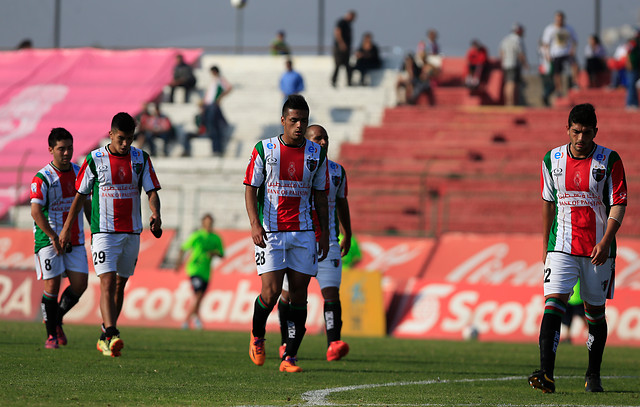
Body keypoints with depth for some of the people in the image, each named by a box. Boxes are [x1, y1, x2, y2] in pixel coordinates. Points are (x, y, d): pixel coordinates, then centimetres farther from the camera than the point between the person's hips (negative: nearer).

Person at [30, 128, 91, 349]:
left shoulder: (79, 173, 8)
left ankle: (57, 319, 21)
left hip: (76, 239, 5)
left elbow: (86, 204, 20)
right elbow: (36, 211, -19)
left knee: (80, 283, -3)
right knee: (52, 285, -8)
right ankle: (51, 334, 5)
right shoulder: (43, 178, -11)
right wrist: (54, 237, -25)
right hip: (48, 239, -5)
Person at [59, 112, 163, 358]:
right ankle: (112, 336, -26)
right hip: (104, 233, -4)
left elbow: (152, 191, 1)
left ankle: (105, 337, 23)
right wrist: (67, 228, 6)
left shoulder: (140, 159, 3)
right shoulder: (95, 159, -3)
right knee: (108, 283, -16)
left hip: (131, 233, 4)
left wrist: (155, 213, -20)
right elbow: (80, 195, 5)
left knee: (120, 285, 11)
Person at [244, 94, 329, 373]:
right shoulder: (264, 149, -2)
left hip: (303, 233, 3)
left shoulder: (316, 153, 7)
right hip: (270, 232, -3)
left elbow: (320, 194, 14)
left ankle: (289, 358, 3)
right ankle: (257, 335, 18)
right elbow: (251, 188, -1)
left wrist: (324, 232, 9)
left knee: (299, 295, -1)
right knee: (271, 292, -12)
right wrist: (255, 224, -14)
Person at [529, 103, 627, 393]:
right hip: (562, 247, 1)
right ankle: (546, 375, -24)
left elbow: (618, 204, -6)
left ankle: (593, 375, 26)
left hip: (598, 250, -1)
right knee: (553, 303, -15)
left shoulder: (609, 160, -5)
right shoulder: (553, 159, 3)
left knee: (595, 311, 9)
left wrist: (605, 241, -19)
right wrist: (545, 245, 16)